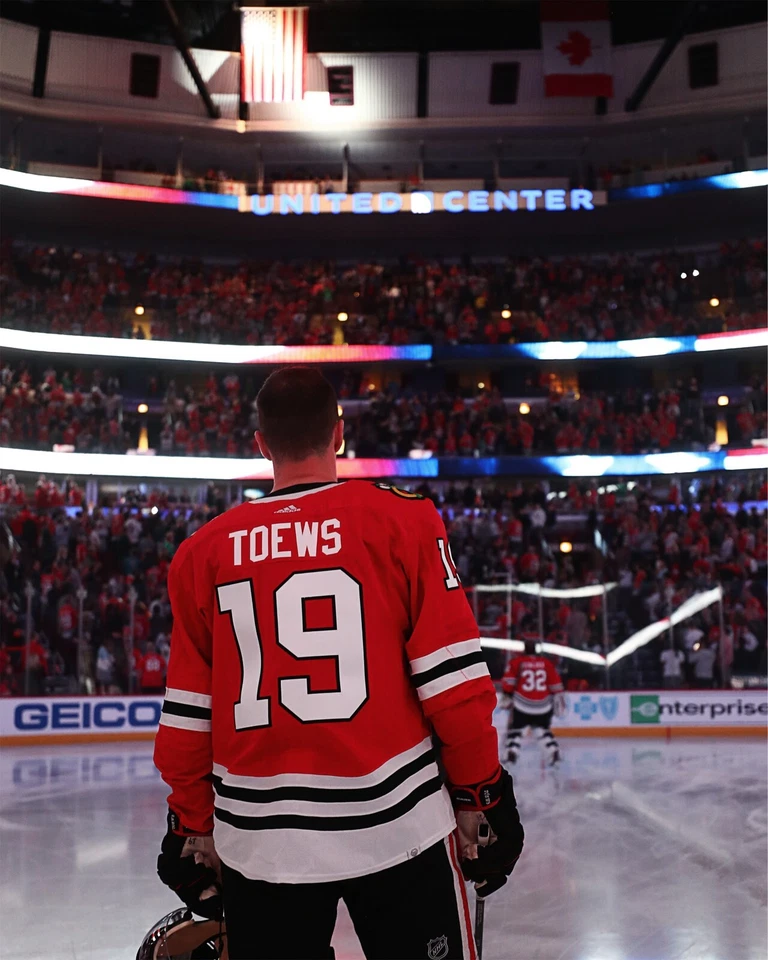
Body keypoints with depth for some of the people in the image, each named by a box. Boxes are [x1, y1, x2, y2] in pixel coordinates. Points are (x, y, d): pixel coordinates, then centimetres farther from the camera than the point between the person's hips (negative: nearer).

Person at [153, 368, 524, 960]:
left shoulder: (203, 554, 3)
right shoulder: (402, 521, -5)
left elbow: (187, 714, 7)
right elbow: (453, 679, -7)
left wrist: (193, 829, 18)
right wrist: (480, 796, 4)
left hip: (257, 839, 3)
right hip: (396, 823, -2)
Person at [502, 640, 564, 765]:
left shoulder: (516, 662, -1)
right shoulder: (547, 663, 5)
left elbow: (508, 681, -8)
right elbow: (555, 684, 6)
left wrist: (508, 697, 2)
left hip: (522, 705, -2)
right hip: (544, 706, 3)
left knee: (515, 728, 11)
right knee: (544, 729, 20)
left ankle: (512, 753, -5)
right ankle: (554, 752, 7)